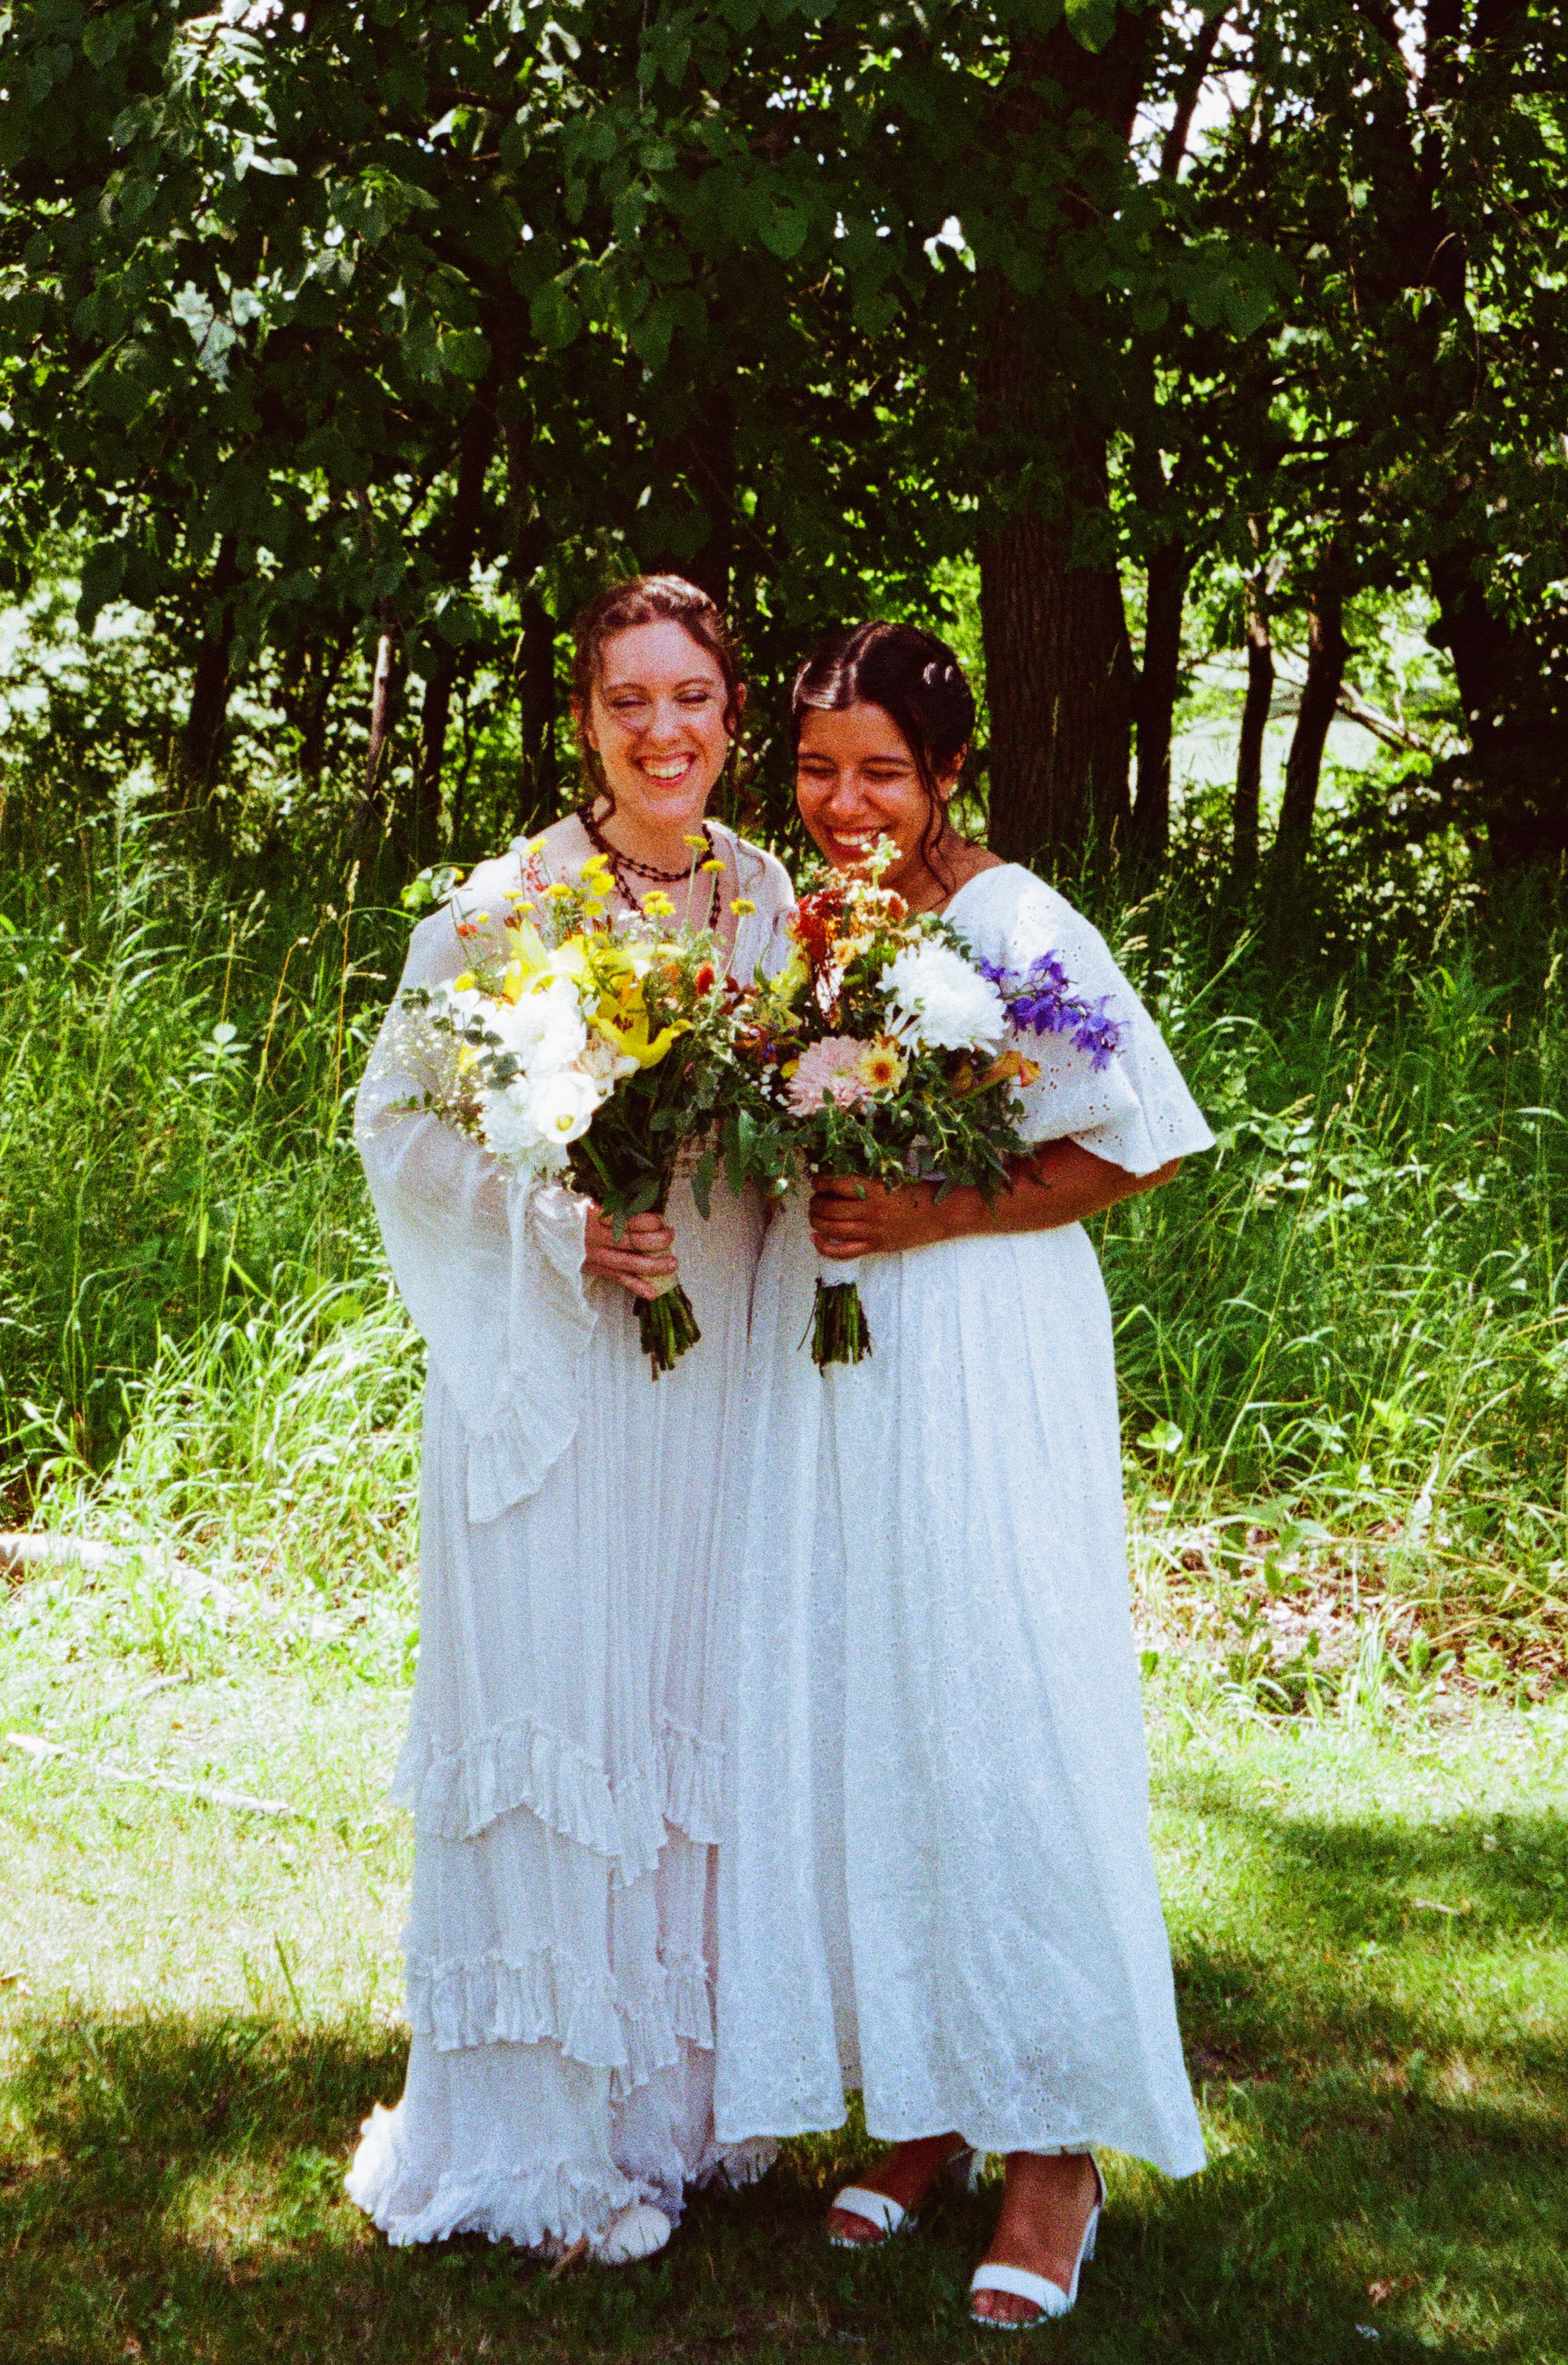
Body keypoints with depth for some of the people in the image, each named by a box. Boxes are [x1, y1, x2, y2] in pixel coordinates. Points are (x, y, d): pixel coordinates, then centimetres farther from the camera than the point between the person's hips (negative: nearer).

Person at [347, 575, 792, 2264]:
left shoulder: (772, 906, 7)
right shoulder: (506, 906, -7)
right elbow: (402, 1122, -4)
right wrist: (563, 1222, -16)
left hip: (719, 1365, 5)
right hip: (549, 1363, -4)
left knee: (694, 1712, 10)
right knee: (551, 1705, -1)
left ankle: (675, 2090, 23)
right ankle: (538, 2132, 11)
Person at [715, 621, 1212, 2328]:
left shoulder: (1017, 926, -10)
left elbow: (1139, 1148, -10)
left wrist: (940, 1215, -15)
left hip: (984, 1362, -6)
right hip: (822, 1357, 6)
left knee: (1000, 1721, -5)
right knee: (837, 1721, 7)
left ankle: (1055, 2142, 5)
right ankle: (917, 2105, 19)